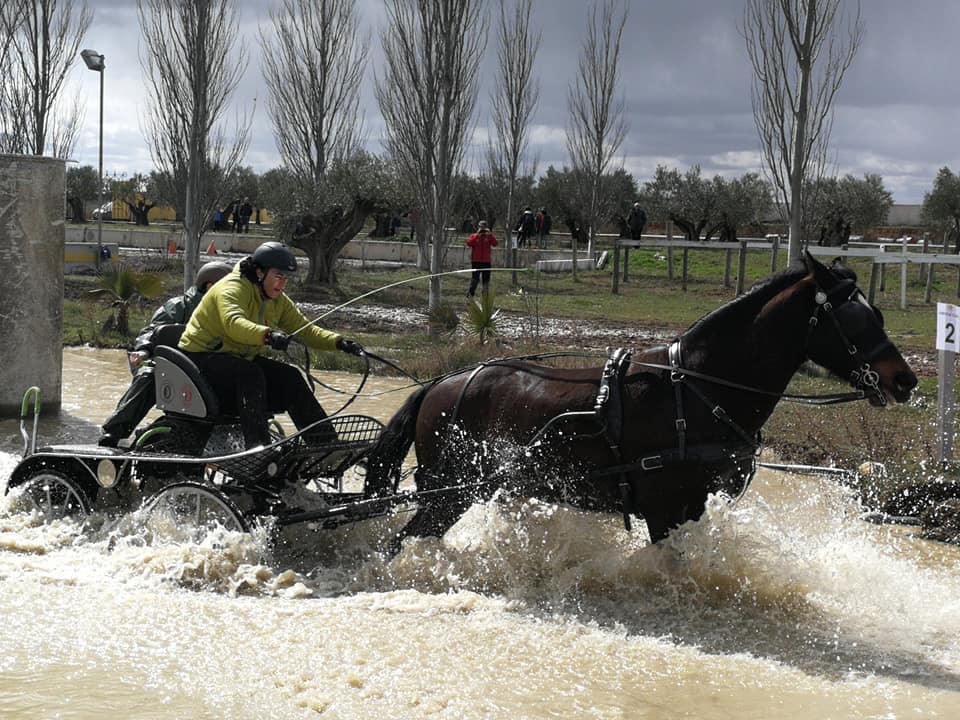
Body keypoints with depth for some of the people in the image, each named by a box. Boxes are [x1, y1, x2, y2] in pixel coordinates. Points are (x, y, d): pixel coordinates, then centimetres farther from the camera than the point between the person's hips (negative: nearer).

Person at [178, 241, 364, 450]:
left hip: (241, 358, 8)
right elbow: (233, 323, -40)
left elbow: (304, 329, 6)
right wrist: (268, 335, -58)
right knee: (250, 374, -34)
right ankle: (257, 445, -41)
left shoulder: (278, 301, 7)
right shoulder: (231, 289, -21)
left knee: (290, 377, -8)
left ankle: (323, 442, -4)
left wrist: (338, 343, -11)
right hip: (201, 356, -8)